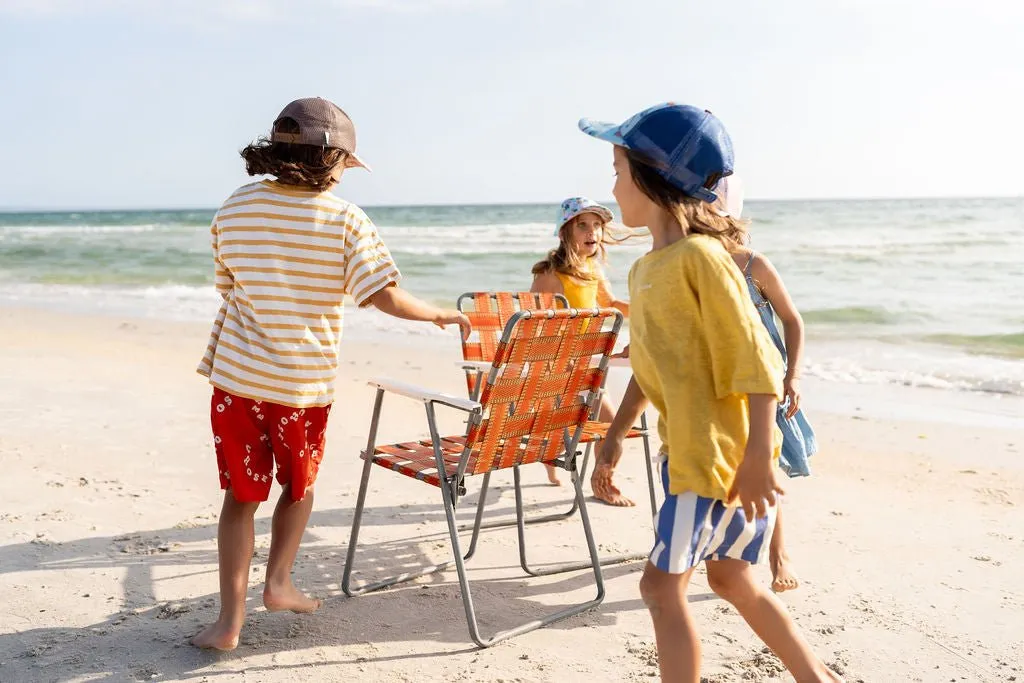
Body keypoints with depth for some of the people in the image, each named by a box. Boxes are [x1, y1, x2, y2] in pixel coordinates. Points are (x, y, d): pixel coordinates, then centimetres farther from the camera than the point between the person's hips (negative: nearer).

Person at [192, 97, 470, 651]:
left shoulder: (235, 208, 2)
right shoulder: (345, 219, -9)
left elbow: (227, 286, 11)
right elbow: (385, 296, -13)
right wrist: (439, 315, 3)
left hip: (237, 376, 2)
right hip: (303, 383, -2)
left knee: (241, 495, 10)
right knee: (299, 485, 23)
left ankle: (230, 619, 9)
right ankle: (278, 582, 20)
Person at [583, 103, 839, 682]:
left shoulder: (700, 256, -18)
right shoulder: (646, 269, 10)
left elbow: (756, 360, -21)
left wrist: (758, 456, -23)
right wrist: (617, 434, 22)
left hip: (721, 454, -9)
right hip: (686, 450, 9)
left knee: (663, 584, -3)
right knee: (729, 576, 18)